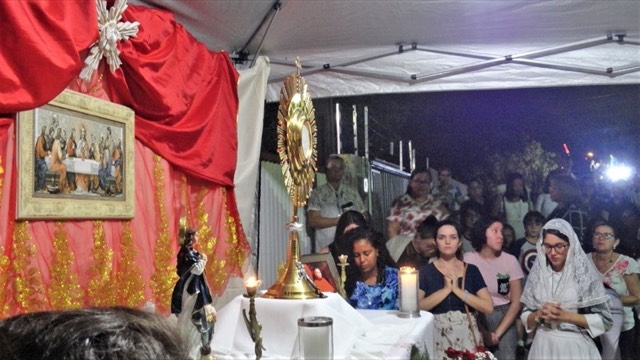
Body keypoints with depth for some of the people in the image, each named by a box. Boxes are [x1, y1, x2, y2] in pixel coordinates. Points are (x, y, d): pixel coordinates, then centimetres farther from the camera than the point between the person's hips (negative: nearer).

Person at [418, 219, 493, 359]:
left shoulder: (471, 270, 5)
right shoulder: (425, 271, 1)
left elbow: (489, 308, -3)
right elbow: (415, 307, -11)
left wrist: (457, 290, -11)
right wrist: (446, 289, -15)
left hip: (466, 335, 1)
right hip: (437, 335, -1)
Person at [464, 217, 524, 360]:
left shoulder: (510, 260, -2)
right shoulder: (468, 259, -6)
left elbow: (516, 302, -2)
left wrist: (497, 333, -9)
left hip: (504, 318, 1)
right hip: (476, 318, -1)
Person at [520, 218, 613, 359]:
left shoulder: (585, 273, -7)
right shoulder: (538, 273, 1)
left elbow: (604, 320, -8)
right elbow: (525, 317, 5)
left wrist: (566, 316, -15)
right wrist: (539, 314, -14)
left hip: (576, 346, -3)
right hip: (543, 346, 3)